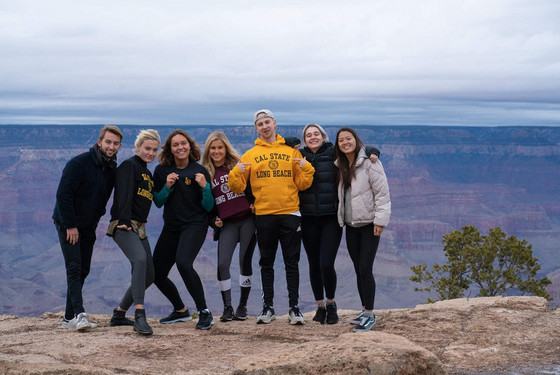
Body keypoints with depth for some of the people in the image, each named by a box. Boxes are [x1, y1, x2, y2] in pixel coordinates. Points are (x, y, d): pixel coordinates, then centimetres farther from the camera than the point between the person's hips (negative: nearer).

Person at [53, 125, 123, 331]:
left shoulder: (112, 169, 4)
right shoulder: (79, 164, -18)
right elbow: (63, 194, -20)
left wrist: (95, 220, 8)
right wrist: (70, 226, -20)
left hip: (88, 226, 7)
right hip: (67, 224, -7)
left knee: (82, 270, 6)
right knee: (74, 267, -15)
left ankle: (69, 317, 13)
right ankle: (79, 314, -22)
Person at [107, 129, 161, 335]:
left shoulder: (147, 173, 24)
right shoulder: (129, 165, -3)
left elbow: (156, 199, 29)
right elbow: (124, 195, -17)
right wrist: (125, 221, -27)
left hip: (139, 228, 10)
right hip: (124, 226, -10)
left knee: (149, 274, 9)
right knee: (140, 259, -31)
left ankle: (119, 314, 21)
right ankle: (139, 316, -39)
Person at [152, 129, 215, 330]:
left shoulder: (199, 171, -3)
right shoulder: (162, 171, 5)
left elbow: (209, 207, -3)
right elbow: (158, 203, 7)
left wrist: (205, 187, -19)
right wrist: (167, 187, -9)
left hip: (195, 225, -5)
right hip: (171, 227, 5)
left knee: (183, 262, -31)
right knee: (157, 274, 5)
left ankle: (205, 312, -20)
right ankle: (180, 311, 29)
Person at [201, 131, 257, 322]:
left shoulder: (238, 164, 7)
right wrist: (213, 219, 3)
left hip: (247, 219, -1)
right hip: (227, 224, 2)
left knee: (245, 261, -1)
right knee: (222, 263, -9)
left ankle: (242, 306, 10)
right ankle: (227, 307, 4)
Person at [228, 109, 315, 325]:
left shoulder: (291, 152, 10)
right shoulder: (250, 155, 10)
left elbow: (302, 184, 8)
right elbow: (237, 187, 7)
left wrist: (305, 168, -9)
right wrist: (237, 173, -12)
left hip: (289, 213, -1)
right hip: (263, 215, 1)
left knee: (291, 262, 0)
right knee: (266, 263, 6)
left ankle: (294, 307, 4)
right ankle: (268, 308, 12)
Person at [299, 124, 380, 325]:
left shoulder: (334, 154, 2)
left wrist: (372, 152, -9)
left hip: (331, 218, -2)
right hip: (309, 219, 3)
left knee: (326, 264, -11)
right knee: (314, 264, 8)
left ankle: (331, 303, 13)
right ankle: (320, 306, 22)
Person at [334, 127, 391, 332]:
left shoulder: (369, 163, -10)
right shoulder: (340, 166, 12)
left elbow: (382, 192, -12)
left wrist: (380, 220, -16)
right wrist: (341, 218, 11)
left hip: (369, 224, -7)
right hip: (351, 225, 7)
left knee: (365, 269, -11)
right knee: (358, 270, 9)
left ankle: (369, 313, -4)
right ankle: (365, 310, 18)